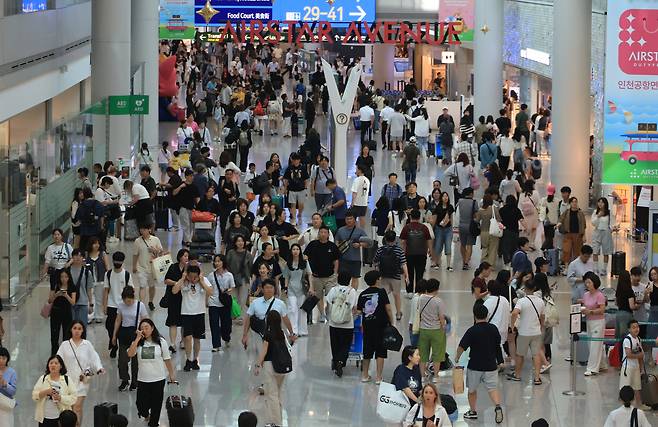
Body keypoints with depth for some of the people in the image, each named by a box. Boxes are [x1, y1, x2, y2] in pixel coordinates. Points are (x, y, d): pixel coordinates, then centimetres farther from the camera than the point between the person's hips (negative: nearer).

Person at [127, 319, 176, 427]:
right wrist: (138, 338, -19)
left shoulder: (161, 342, -1)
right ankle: (145, 414, 37)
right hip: (143, 380, 0)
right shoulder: (138, 343, -1)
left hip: (158, 379, 0)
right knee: (142, 405, 2)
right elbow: (130, 354, -19)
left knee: (156, 405, 6)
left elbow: (167, 359, 5)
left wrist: (172, 374, 7)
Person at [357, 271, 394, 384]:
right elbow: (388, 309, -9)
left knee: (367, 351, 15)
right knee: (380, 352, 2)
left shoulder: (362, 294, 4)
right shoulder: (381, 292, -6)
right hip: (381, 325, -4)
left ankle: (365, 375, 25)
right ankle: (378, 377, 0)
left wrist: (362, 325, 17)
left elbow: (359, 312, 5)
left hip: (367, 325, 4)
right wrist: (391, 323, 0)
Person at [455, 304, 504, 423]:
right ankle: (498, 406, -24)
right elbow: (498, 345, 14)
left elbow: (461, 347, -17)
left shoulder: (472, 331, -13)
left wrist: (457, 358, 2)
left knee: (472, 389, 17)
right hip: (491, 365, 3)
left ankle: (473, 411, 28)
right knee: (492, 388, 2)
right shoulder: (493, 329, 1)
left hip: (475, 365, -3)